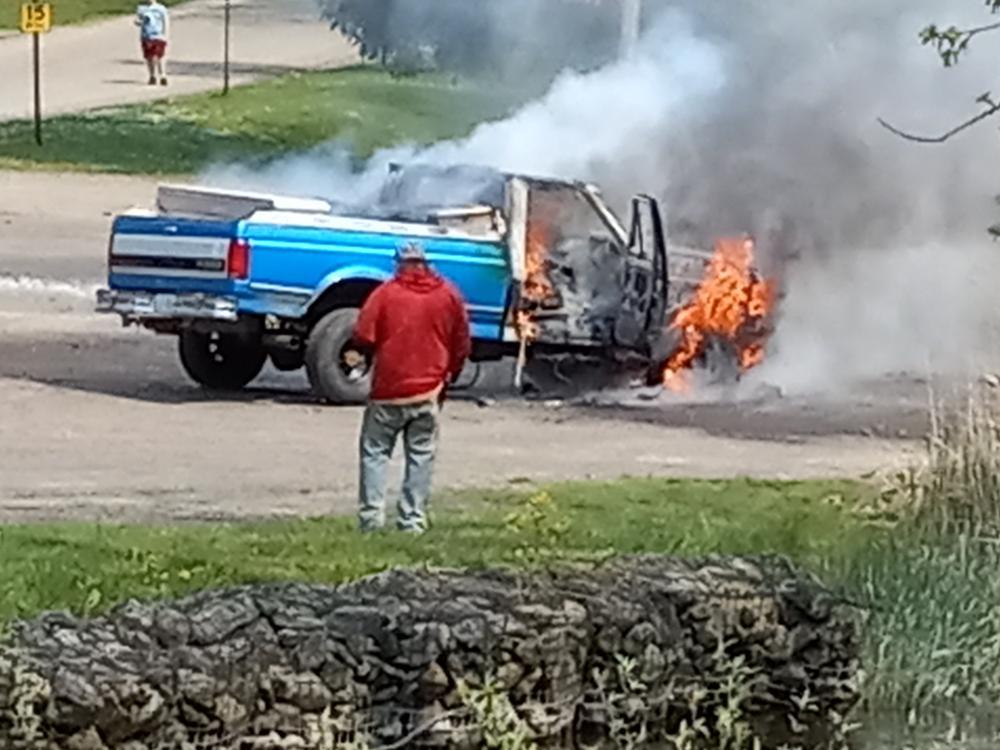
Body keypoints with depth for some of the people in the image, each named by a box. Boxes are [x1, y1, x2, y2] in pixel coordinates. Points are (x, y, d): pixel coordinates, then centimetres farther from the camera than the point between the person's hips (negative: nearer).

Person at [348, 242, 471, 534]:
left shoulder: (386, 293, -5)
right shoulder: (449, 296, 5)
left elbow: (364, 336, -8)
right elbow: (462, 345, 9)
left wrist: (357, 354, 13)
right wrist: (448, 376, 22)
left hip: (388, 390, -2)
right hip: (428, 392, 2)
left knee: (375, 452, 7)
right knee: (421, 457, 7)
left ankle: (372, 515, -1)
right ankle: (414, 519, 4)